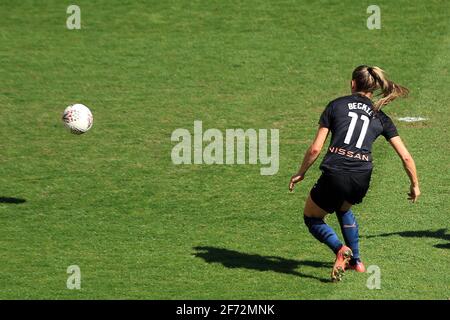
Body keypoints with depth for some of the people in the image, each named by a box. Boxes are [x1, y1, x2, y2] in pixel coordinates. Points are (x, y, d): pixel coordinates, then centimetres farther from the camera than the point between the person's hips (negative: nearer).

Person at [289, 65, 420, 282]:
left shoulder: (336, 105, 7)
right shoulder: (380, 117, 13)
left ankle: (340, 249, -7)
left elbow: (315, 149, 2)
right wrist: (415, 185, 26)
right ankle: (355, 260, 34)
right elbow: (406, 157, 11)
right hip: (361, 179, 4)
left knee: (312, 218, 20)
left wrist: (300, 174, 16)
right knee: (343, 209, 37)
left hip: (335, 174, -4)